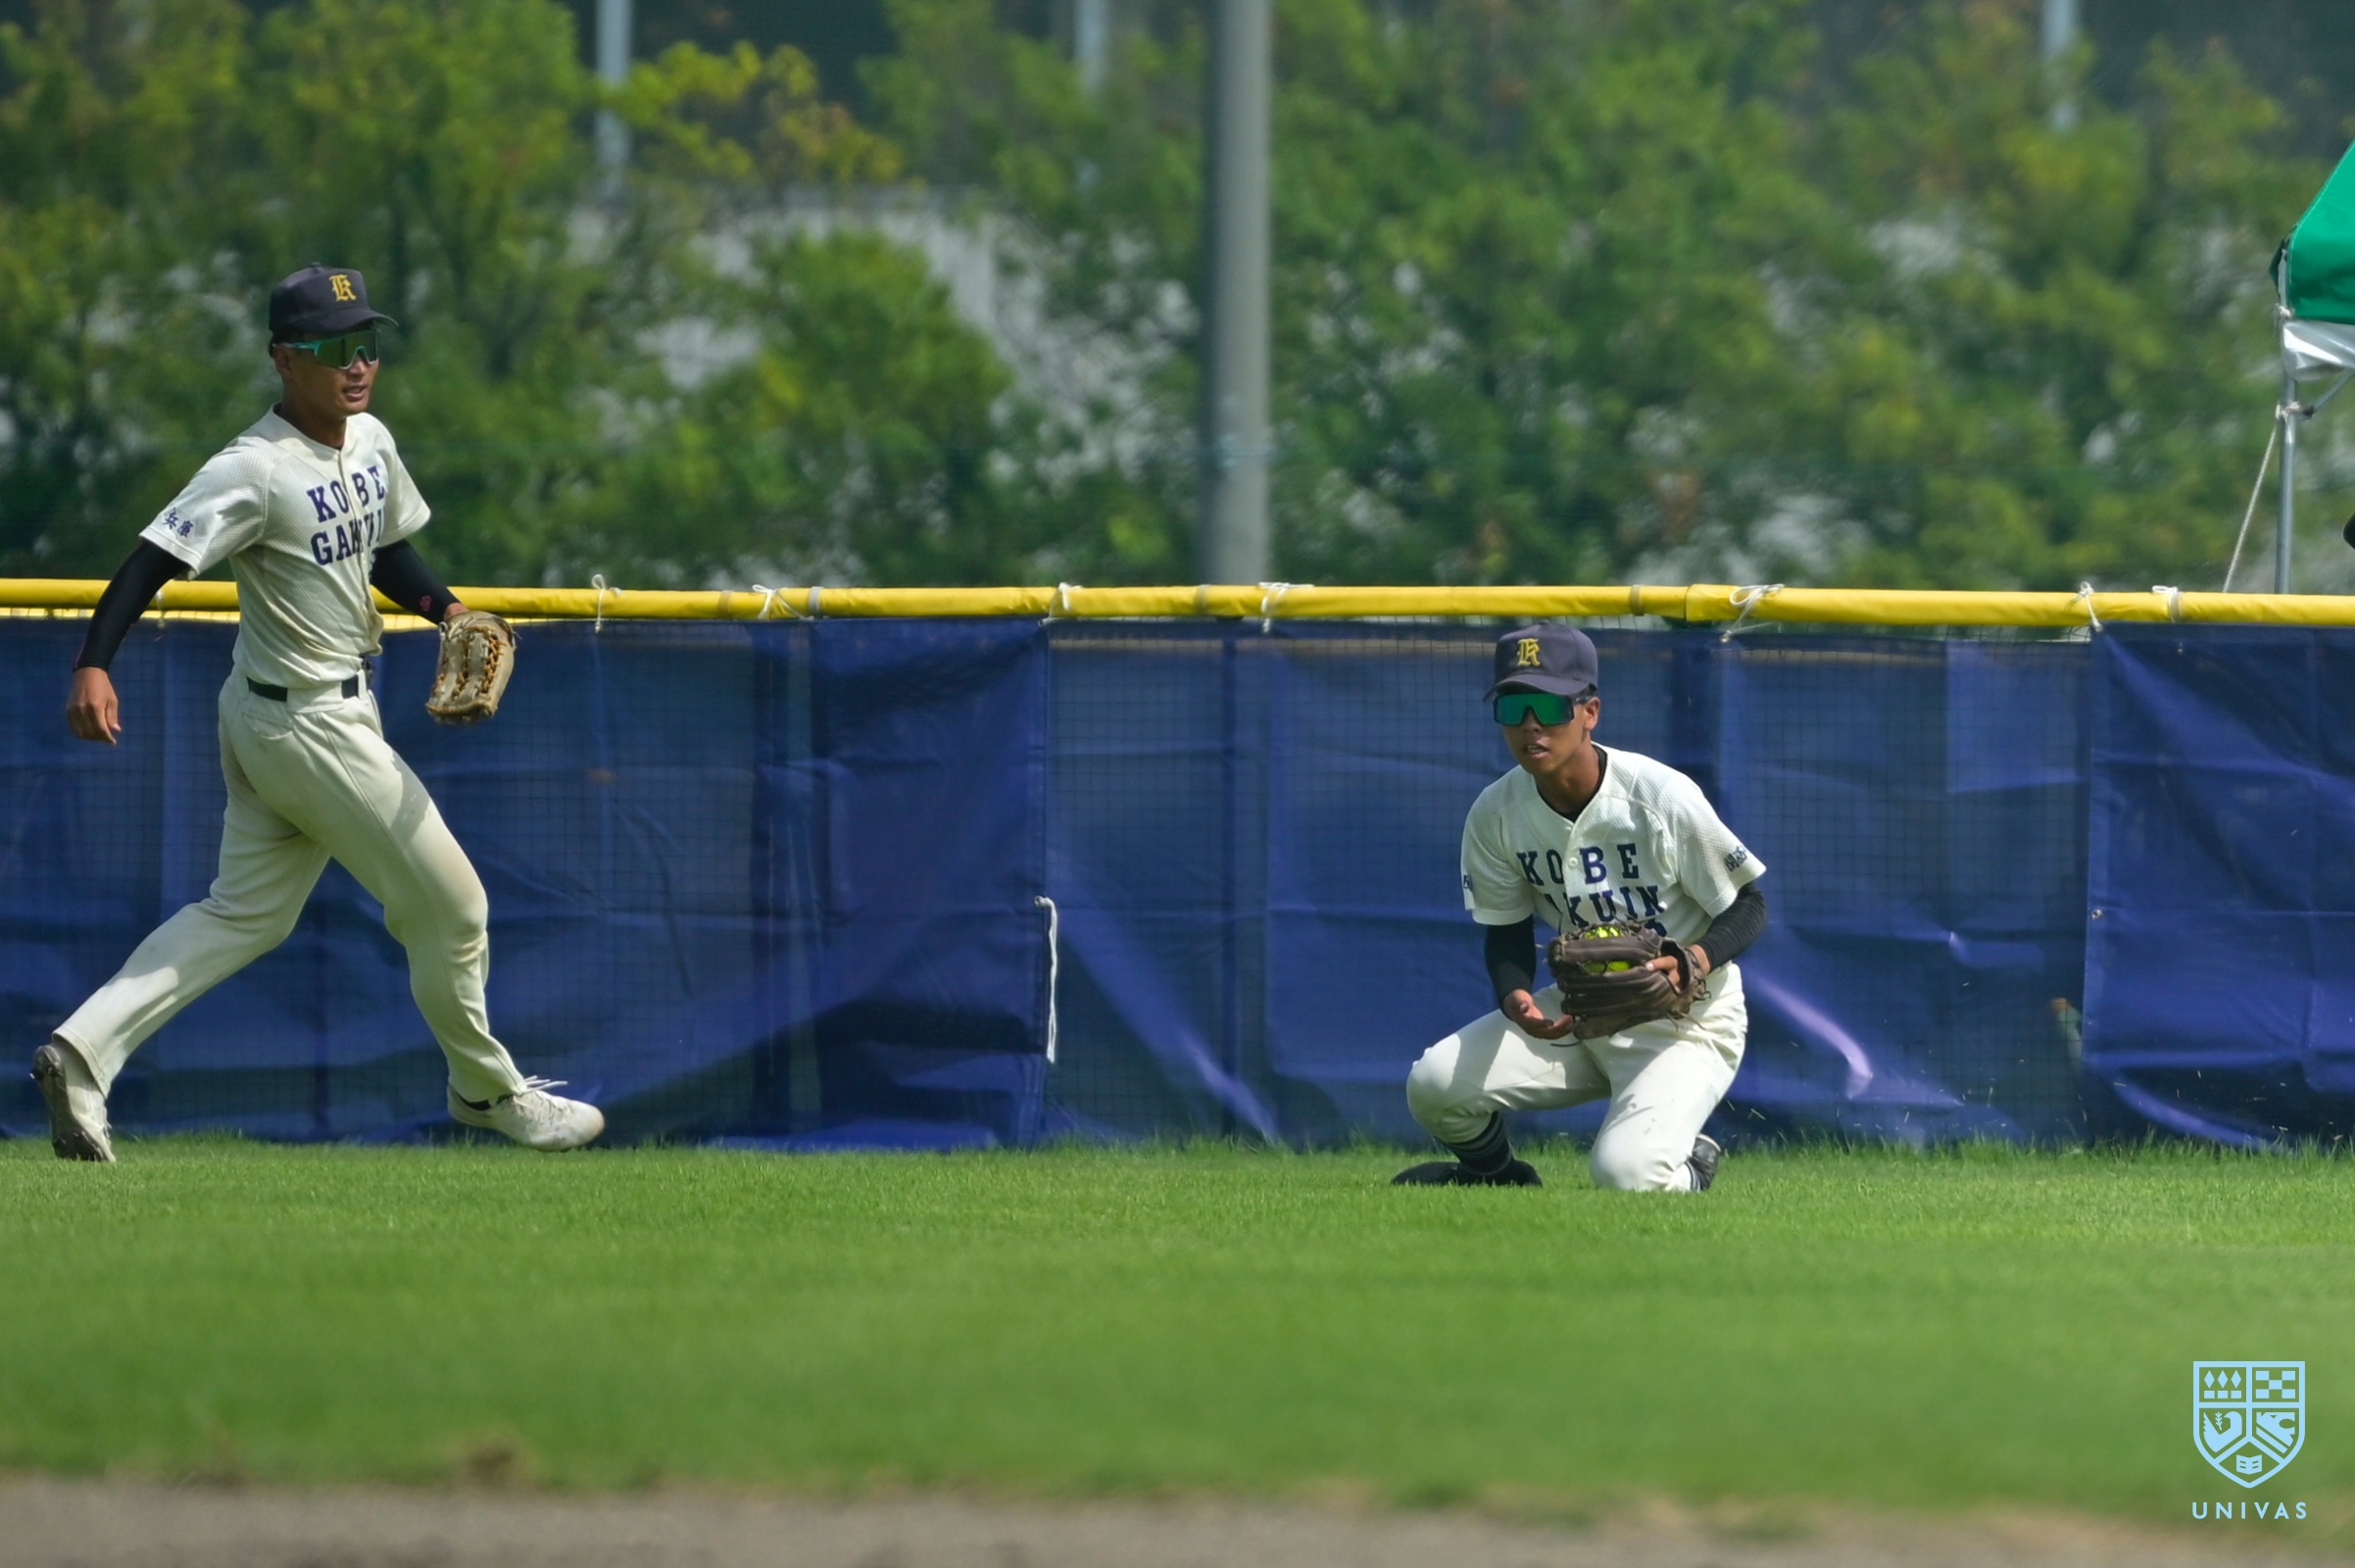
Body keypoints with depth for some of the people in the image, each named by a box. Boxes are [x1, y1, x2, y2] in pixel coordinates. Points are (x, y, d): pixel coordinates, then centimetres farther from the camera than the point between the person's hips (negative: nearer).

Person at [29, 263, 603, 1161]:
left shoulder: (370, 442, 6)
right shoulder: (255, 471, -22)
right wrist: (93, 665, -40)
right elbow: (155, 558, -28)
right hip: (310, 727, -9)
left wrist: (444, 608, 3)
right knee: (448, 905, 4)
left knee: (247, 915, 11)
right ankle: (487, 1090, 24)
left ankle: (85, 1050, 3)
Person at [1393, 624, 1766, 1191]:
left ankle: (1688, 1168, 12)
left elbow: (1748, 905, -11)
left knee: (1625, 1173, -28)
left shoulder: (1663, 798, -20)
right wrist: (1516, 1000, -22)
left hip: (1685, 1019, -5)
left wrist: (1696, 959, -32)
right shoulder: (1495, 814, -6)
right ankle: (1497, 1179, 21)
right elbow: (1507, 932, 2)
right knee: (1435, 1085, -15)